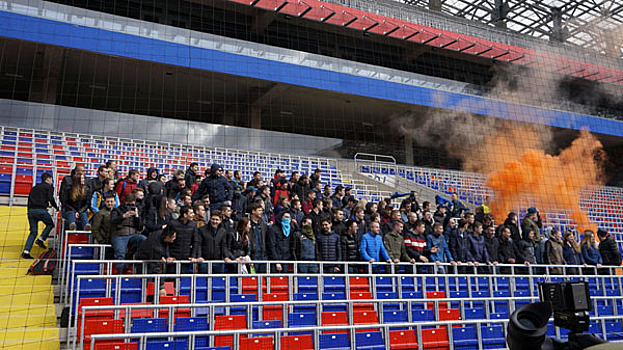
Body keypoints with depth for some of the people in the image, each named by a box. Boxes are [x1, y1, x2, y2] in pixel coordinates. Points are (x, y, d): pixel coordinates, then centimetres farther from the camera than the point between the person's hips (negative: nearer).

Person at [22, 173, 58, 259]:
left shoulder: (34, 188, 25)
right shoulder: (48, 187, 5)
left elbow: (29, 199, 22)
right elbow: (50, 198, -8)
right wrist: (56, 207, 8)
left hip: (31, 210, 6)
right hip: (41, 210, -6)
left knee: (33, 231, 10)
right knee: (50, 224, 18)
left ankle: (26, 251, 1)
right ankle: (41, 239, -1)